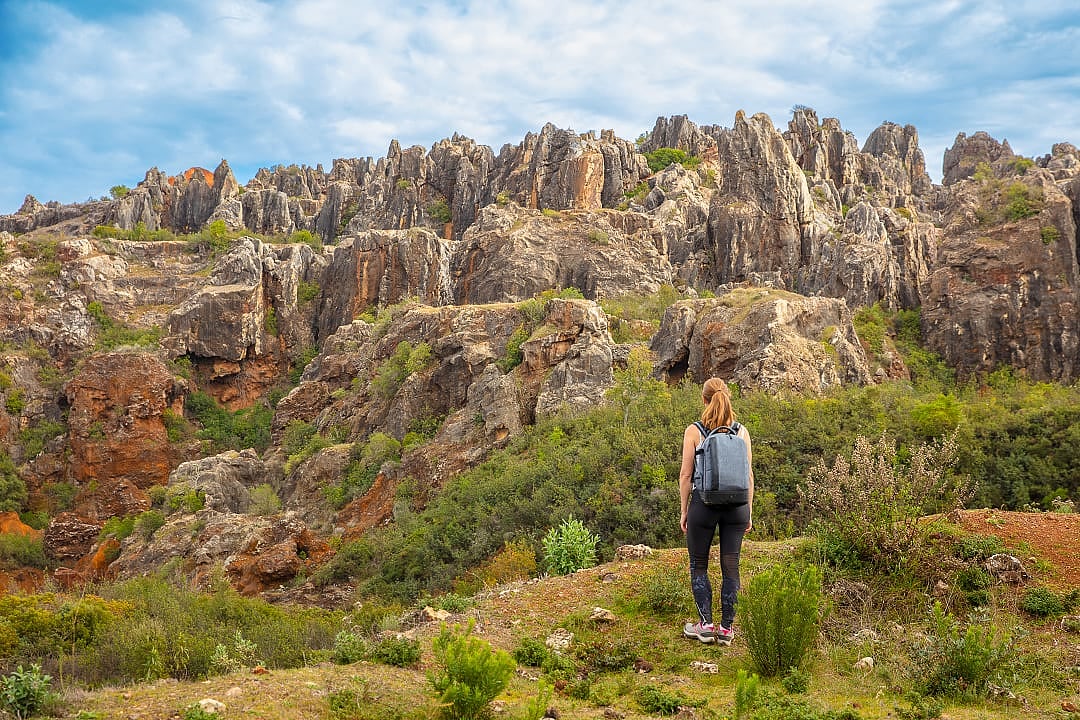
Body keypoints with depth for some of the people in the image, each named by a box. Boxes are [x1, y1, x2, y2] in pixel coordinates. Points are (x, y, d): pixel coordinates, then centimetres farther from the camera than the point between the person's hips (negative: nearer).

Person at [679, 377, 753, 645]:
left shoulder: (694, 431, -5)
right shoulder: (741, 432, 3)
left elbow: (686, 474, -4)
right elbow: (749, 474, 6)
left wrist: (684, 510, 5)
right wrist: (749, 511, 14)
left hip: (704, 502, -2)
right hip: (736, 504, 3)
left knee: (698, 565, 12)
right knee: (730, 567, 8)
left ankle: (706, 625, 9)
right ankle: (726, 628, 12)